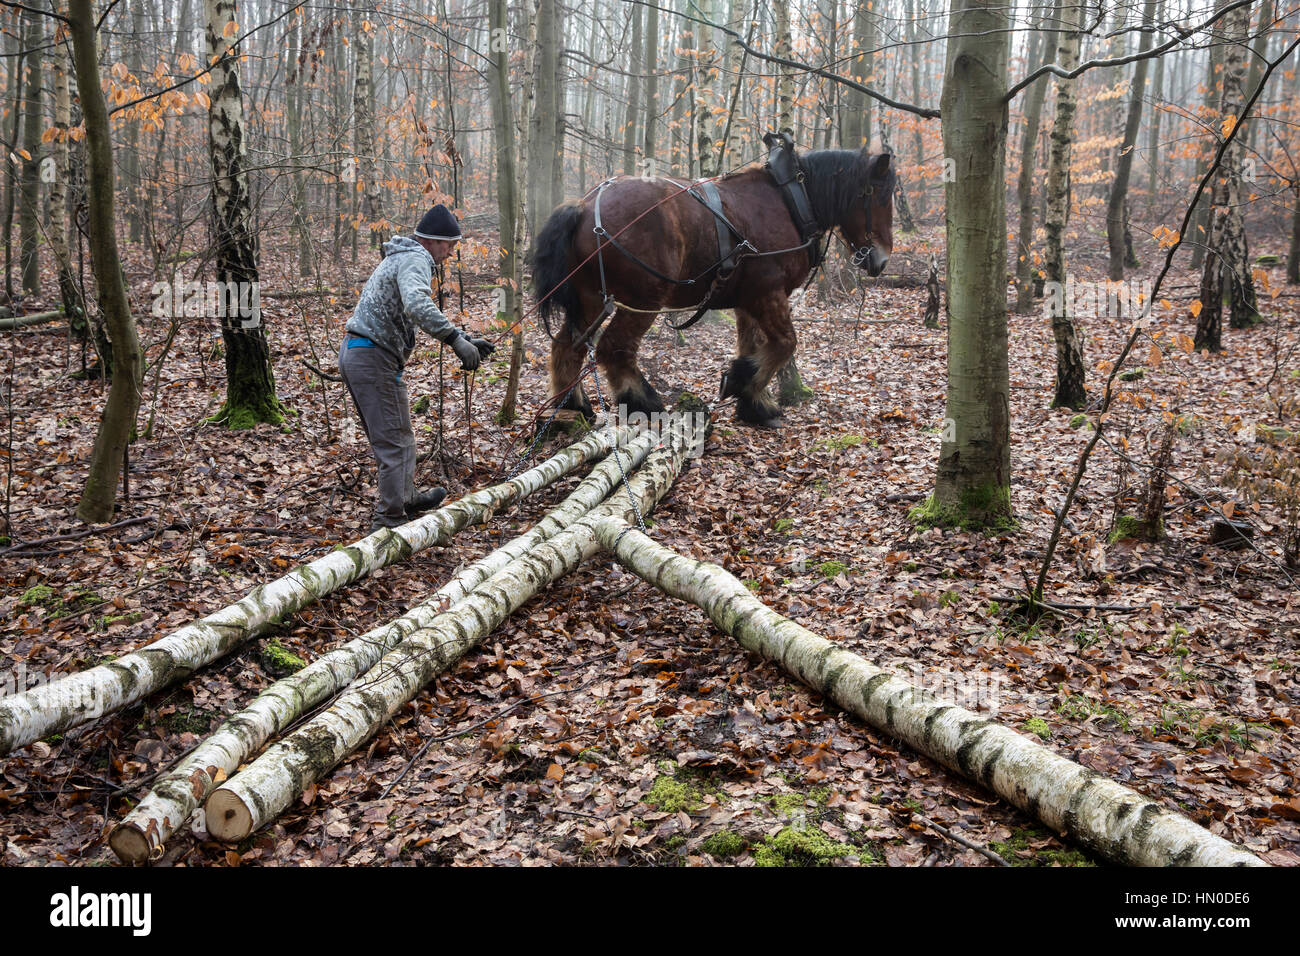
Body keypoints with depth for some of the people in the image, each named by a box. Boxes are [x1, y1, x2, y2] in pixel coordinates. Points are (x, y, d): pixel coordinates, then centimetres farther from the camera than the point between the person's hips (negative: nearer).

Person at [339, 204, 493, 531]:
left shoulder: (400, 257, 22)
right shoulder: (415, 259, -12)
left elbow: (423, 313, 28)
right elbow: (417, 306, -33)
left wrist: (466, 339, 20)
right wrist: (457, 340, -34)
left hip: (352, 353, 11)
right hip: (374, 357, -11)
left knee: (387, 438, 24)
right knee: (397, 442, -4)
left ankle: (406, 498, 40)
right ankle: (390, 521, 0)